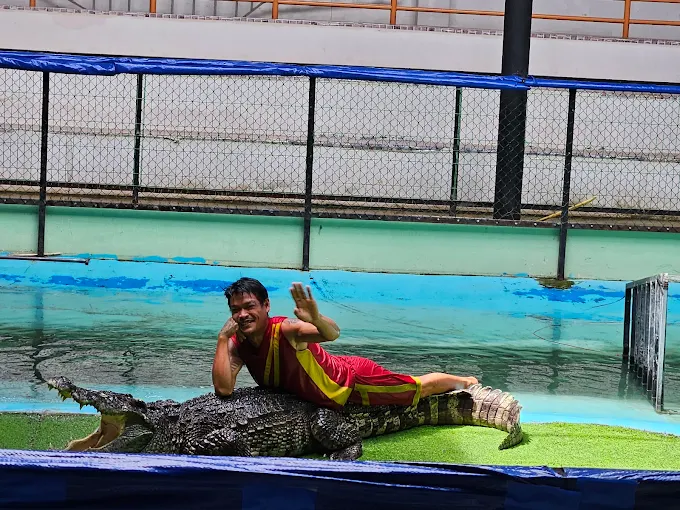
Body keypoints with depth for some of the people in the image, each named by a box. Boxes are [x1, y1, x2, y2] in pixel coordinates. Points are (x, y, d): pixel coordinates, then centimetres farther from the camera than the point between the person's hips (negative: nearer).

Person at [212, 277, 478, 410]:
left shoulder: (284, 329, -32)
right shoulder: (237, 345, -14)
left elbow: (333, 333, -49)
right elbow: (224, 388, -29)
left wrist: (316, 319, -71)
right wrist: (222, 338, -33)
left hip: (352, 378, -6)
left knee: (420, 387, 12)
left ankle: (463, 381, 41)